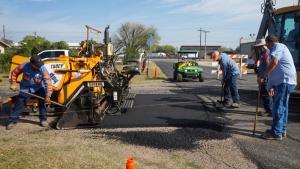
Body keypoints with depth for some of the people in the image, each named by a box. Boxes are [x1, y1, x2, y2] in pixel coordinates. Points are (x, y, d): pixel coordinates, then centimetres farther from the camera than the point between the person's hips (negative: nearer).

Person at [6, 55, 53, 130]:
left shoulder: (42, 69, -25)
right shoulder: (24, 66, -22)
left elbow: (48, 82, -28)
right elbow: (14, 73, -3)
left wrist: (48, 95, -32)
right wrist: (13, 83, -9)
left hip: (38, 88, 0)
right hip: (25, 88, 0)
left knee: (42, 101, -12)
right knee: (20, 103, -3)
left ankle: (43, 119, 4)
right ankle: (13, 121, 10)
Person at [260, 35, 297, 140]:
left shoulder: (278, 46, -3)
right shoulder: (280, 48, 28)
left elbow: (274, 62, -21)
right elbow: (277, 70, 24)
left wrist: (265, 74, -9)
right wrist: (272, 86, 18)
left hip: (285, 81, -11)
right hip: (284, 81, 11)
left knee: (278, 107, -8)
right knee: (282, 106, 15)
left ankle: (276, 133, -3)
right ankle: (282, 130, 24)